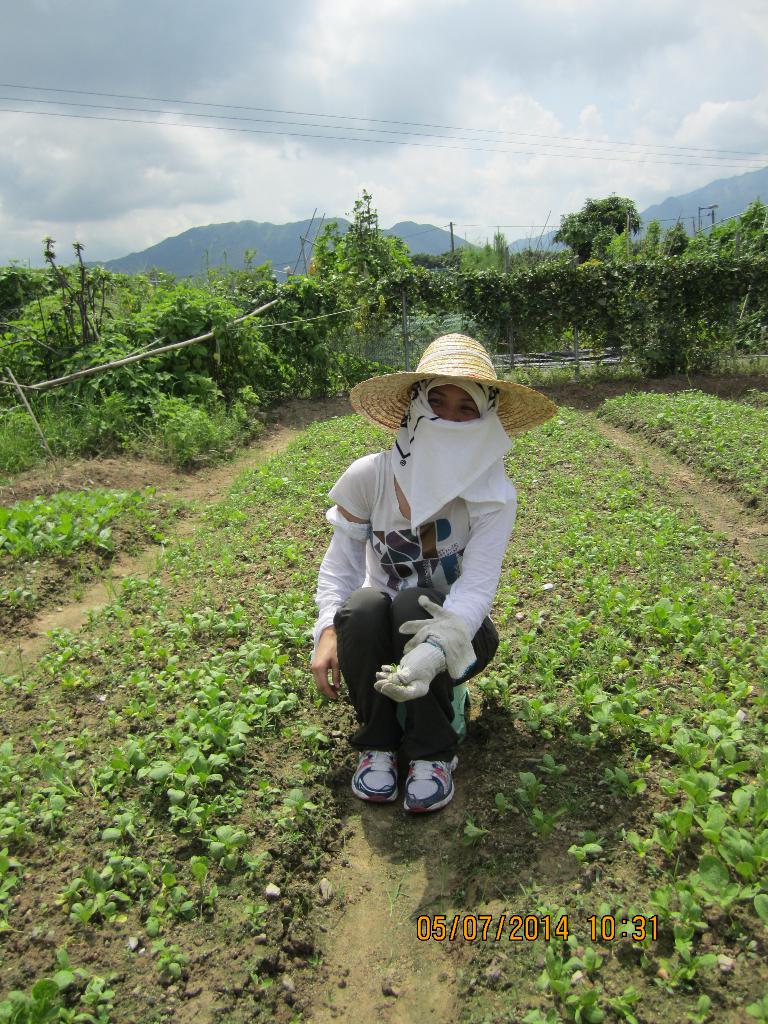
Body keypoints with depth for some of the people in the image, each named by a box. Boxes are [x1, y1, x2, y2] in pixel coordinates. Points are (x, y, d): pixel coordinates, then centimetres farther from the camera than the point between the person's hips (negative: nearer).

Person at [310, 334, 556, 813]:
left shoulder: (493, 494, -18)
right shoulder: (369, 476, -15)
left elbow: (478, 587, -28)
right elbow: (340, 566, -8)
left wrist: (434, 651, -46)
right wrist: (329, 631, -25)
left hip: (457, 635, -1)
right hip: (377, 636, 1)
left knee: (415, 603, -34)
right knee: (364, 606, -33)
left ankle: (434, 752, -15)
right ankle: (378, 743, -10)